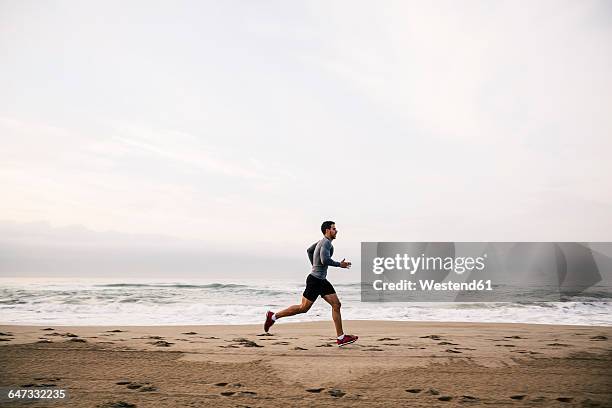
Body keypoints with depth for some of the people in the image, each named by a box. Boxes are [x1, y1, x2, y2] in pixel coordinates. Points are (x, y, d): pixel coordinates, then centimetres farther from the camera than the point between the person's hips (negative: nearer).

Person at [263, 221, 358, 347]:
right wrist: (339, 264, -16)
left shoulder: (323, 241, 15)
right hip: (315, 280, -10)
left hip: (322, 281, 10)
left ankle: (341, 337, 3)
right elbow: (325, 260, -29)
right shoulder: (326, 242, -14)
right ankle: (273, 316, 10)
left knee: (336, 305, 3)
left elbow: (309, 250, 28)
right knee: (303, 308, -3)